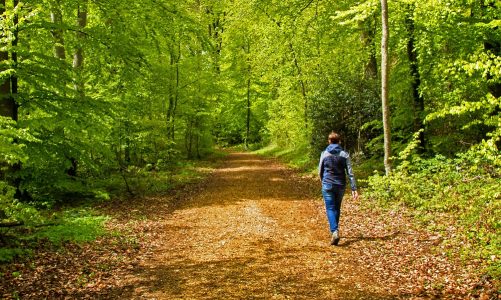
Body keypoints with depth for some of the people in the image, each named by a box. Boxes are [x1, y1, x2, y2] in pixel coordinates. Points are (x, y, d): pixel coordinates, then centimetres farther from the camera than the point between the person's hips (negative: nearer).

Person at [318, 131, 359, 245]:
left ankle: (335, 232, -22)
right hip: (341, 186, 2)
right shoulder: (344, 154, -2)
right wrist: (354, 188, -4)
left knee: (330, 209, -4)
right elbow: (350, 173, -5)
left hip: (327, 185, -2)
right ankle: (334, 230, 30)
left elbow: (320, 171, 6)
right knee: (337, 208, 19)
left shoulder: (324, 154, -3)